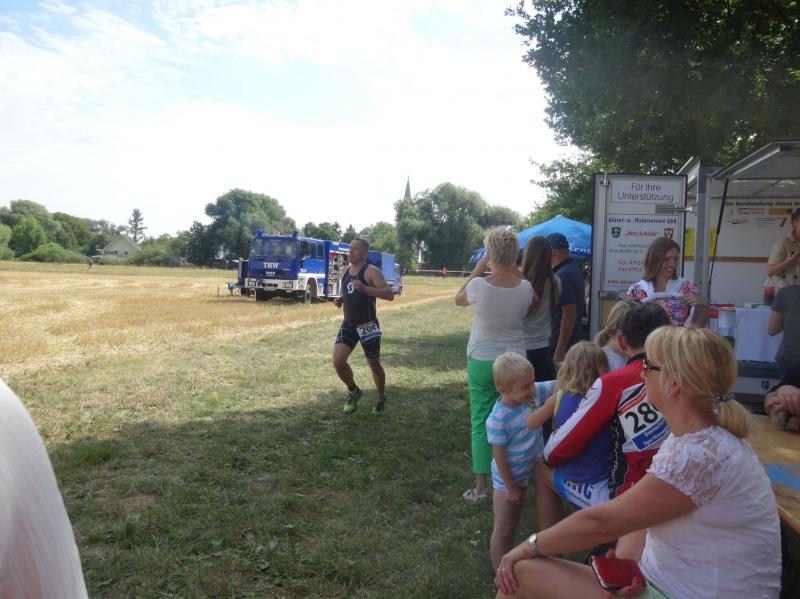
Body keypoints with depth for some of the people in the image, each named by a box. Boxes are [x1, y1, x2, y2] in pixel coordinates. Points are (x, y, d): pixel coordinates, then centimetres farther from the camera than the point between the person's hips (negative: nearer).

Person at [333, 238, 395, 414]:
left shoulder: (372, 271, -12)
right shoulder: (346, 271, 9)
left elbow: (390, 295, -22)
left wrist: (364, 288, -32)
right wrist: (340, 299, 4)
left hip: (367, 325, -5)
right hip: (348, 324, 5)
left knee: (374, 365, 9)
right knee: (338, 360, -11)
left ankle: (381, 399, 34)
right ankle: (354, 392, 14)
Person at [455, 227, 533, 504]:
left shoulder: (479, 285, -17)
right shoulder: (525, 287, -9)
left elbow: (458, 299, 4)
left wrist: (477, 270, 4)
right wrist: (515, 271, 7)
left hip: (481, 361, -2)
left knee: (481, 423, 8)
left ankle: (481, 488, 14)